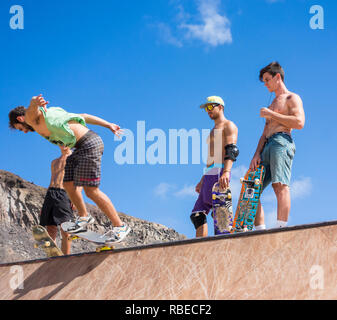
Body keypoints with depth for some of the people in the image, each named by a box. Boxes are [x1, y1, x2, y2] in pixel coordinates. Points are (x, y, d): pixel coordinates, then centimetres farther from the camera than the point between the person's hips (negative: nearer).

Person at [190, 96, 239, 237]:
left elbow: (232, 150, -14)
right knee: (197, 214, 4)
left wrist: (226, 172, -29)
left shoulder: (228, 126, 1)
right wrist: (202, 181, 26)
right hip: (209, 175, 10)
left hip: (220, 174, -10)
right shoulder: (214, 130, 30)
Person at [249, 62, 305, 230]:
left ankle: (281, 228, -34)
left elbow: (299, 122, -10)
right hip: (267, 147, 9)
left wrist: (270, 114, -5)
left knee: (280, 185, -24)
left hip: (281, 142, -9)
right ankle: (260, 231, -3)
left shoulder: (292, 98, 8)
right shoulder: (271, 105, 33)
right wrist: (257, 155, 10)